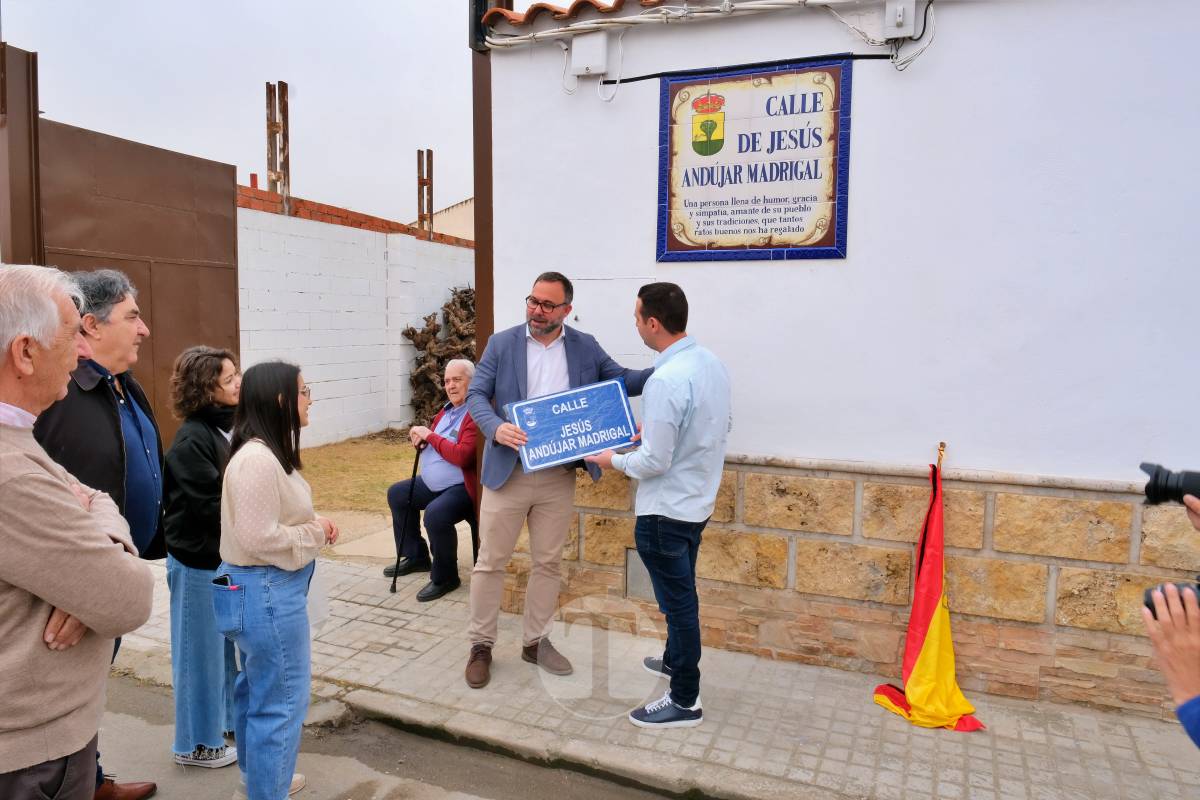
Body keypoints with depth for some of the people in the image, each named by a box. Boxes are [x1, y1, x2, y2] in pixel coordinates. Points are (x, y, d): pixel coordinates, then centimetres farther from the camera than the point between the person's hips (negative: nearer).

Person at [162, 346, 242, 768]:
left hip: (227, 553, 8)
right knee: (201, 648, 7)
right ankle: (196, 742, 24)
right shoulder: (191, 440, -23)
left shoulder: (226, 426, 3)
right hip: (199, 559, -8)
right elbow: (209, 505, -24)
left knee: (228, 640, 20)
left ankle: (227, 715, 39)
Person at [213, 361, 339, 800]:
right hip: (267, 591, -11)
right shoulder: (257, 460, -25)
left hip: (265, 587, 11)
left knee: (257, 688, 24)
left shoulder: (269, 452, 8)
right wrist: (315, 533, -14)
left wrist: (315, 522, 2)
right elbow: (260, 539, -27)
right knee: (282, 700, 2)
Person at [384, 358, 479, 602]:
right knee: (397, 494, 21)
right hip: (432, 483, 11)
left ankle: (446, 577, -10)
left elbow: (462, 457, -30)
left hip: (461, 487, -11)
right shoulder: (447, 410, 11)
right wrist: (419, 436, -3)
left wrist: (431, 436, -17)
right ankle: (416, 557, 31)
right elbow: (431, 441, 22)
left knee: (435, 514, -34)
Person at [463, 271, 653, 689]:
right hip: (508, 472, -2)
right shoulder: (501, 343, 0)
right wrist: (496, 428, -23)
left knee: (548, 562, 12)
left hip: (559, 477, 2)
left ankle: (535, 641, 29)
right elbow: (476, 395, -2)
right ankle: (481, 644, 21)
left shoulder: (585, 347, 5)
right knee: (490, 561, 6)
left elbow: (622, 381, 5)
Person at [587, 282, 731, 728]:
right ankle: (676, 661, 46)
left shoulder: (665, 381, -28)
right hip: (698, 501, 9)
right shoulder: (712, 363, 0)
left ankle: (685, 702, 20)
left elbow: (654, 462, -25)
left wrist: (614, 461, -6)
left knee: (678, 600, 5)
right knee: (681, 593, 25)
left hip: (666, 510, -9)